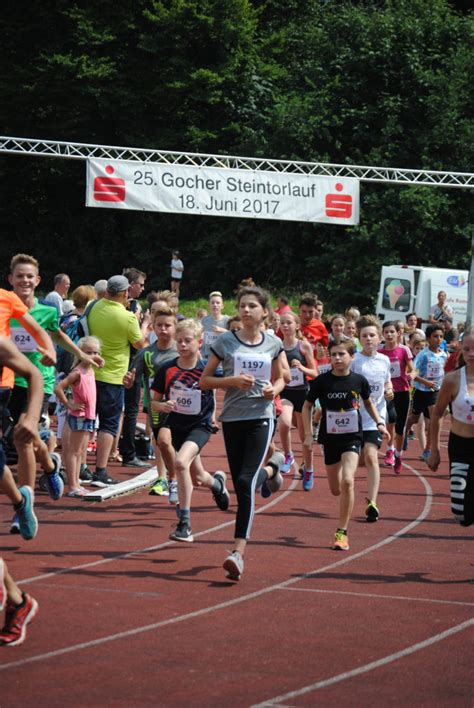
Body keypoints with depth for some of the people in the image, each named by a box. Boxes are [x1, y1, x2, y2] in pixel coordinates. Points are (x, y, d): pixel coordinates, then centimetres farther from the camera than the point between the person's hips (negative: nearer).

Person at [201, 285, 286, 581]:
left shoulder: (273, 344, 5)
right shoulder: (226, 342, 1)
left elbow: (280, 379, 18)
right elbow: (204, 381, 3)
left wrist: (273, 389, -5)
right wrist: (233, 380, -13)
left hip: (261, 417, -2)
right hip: (232, 418, 2)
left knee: (247, 481, -17)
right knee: (240, 485, 8)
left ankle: (239, 552, -18)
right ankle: (271, 468, 45)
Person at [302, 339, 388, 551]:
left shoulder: (359, 381, -5)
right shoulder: (322, 381, -7)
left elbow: (367, 402, 15)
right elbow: (307, 406, 4)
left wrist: (379, 423, 5)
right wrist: (308, 434, -3)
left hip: (352, 438, -1)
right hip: (330, 438, 1)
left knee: (347, 481, -21)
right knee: (336, 490, 9)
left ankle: (342, 532, -14)